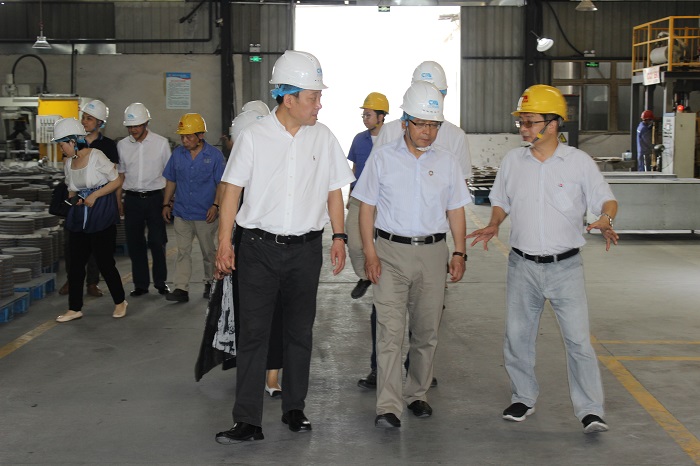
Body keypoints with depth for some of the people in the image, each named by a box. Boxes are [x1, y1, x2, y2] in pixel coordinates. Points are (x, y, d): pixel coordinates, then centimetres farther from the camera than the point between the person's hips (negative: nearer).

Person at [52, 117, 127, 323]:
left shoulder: (96, 157, -11)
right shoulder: (69, 163, 9)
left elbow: (116, 181, -8)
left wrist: (94, 196, -14)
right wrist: (73, 198, -1)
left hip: (101, 214, -7)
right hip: (79, 216, 7)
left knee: (104, 261, -1)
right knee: (76, 262, 5)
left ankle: (120, 302, 18)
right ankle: (74, 308, 13)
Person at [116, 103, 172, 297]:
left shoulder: (161, 143, -1)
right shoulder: (122, 145, 7)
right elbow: (120, 174, 12)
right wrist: (118, 201, 8)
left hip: (154, 198, -2)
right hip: (132, 199, 3)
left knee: (157, 242, -1)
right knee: (134, 243, 5)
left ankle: (160, 282, 14)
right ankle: (140, 284, 15)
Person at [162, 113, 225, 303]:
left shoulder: (214, 155, -6)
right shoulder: (178, 154, 5)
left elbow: (221, 183, -4)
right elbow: (171, 181, 12)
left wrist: (215, 205, -13)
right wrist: (166, 204, 9)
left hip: (205, 215, -3)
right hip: (181, 213, 3)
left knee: (208, 251, 11)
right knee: (183, 252, 1)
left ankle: (210, 283, 27)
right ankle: (181, 289, 0)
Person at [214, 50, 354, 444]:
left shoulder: (323, 138, 4)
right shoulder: (254, 137, -4)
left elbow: (334, 190, 10)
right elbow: (233, 189, -1)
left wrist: (339, 237, 3)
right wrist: (225, 242, -6)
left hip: (306, 249, 3)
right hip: (260, 248, -2)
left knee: (300, 332, 11)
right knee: (254, 332, -2)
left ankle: (295, 409, 25)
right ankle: (248, 421, 3)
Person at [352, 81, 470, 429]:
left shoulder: (446, 162, 9)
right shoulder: (383, 158, 2)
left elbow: (456, 211, 12)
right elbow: (367, 207, 2)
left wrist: (459, 252, 3)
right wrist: (370, 253, -6)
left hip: (432, 252, 3)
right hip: (390, 250, -3)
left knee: (427, 330, 9)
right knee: (390, 330, -10)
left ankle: (416, 394, 25)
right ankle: (388, 406, -10)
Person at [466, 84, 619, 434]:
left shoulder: (579, 162, -3)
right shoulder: (512, 161, 5)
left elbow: (606, 199, 1)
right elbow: (501, 202, 15)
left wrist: (605, 220, -21)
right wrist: (494, 225, -5)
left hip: (565, 266, -3)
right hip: (522, 266, 3)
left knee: (578, 338, -6)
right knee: (517, 336, 10)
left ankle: (590, 410, 2)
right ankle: (523, 398, 28)